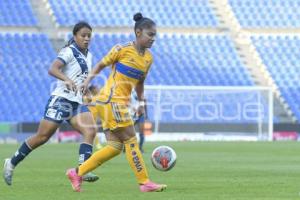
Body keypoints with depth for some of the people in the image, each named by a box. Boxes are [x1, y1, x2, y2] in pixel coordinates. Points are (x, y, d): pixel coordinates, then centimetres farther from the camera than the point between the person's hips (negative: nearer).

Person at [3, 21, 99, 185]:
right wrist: (66, 79, -41)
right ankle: (11, 163, 14)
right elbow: (52, 69, -26)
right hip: (61, 99, -7)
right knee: (42, 137, -3)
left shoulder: (88, 56, 14)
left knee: (90, 131, -17)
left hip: (78, 103, 7)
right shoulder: (69, 52, -10)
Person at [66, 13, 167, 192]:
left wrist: (141, 102, 11)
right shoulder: (122, 50, -9)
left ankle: (77, 173, 11)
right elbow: (101, 65, 1)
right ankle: (145, 183, -5)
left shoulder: (148, 58, 11)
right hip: (111, 100, -8)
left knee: (115, 147, 4)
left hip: (122, 103, 8)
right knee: (131, 140, -9)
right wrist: (89, 80, -12)